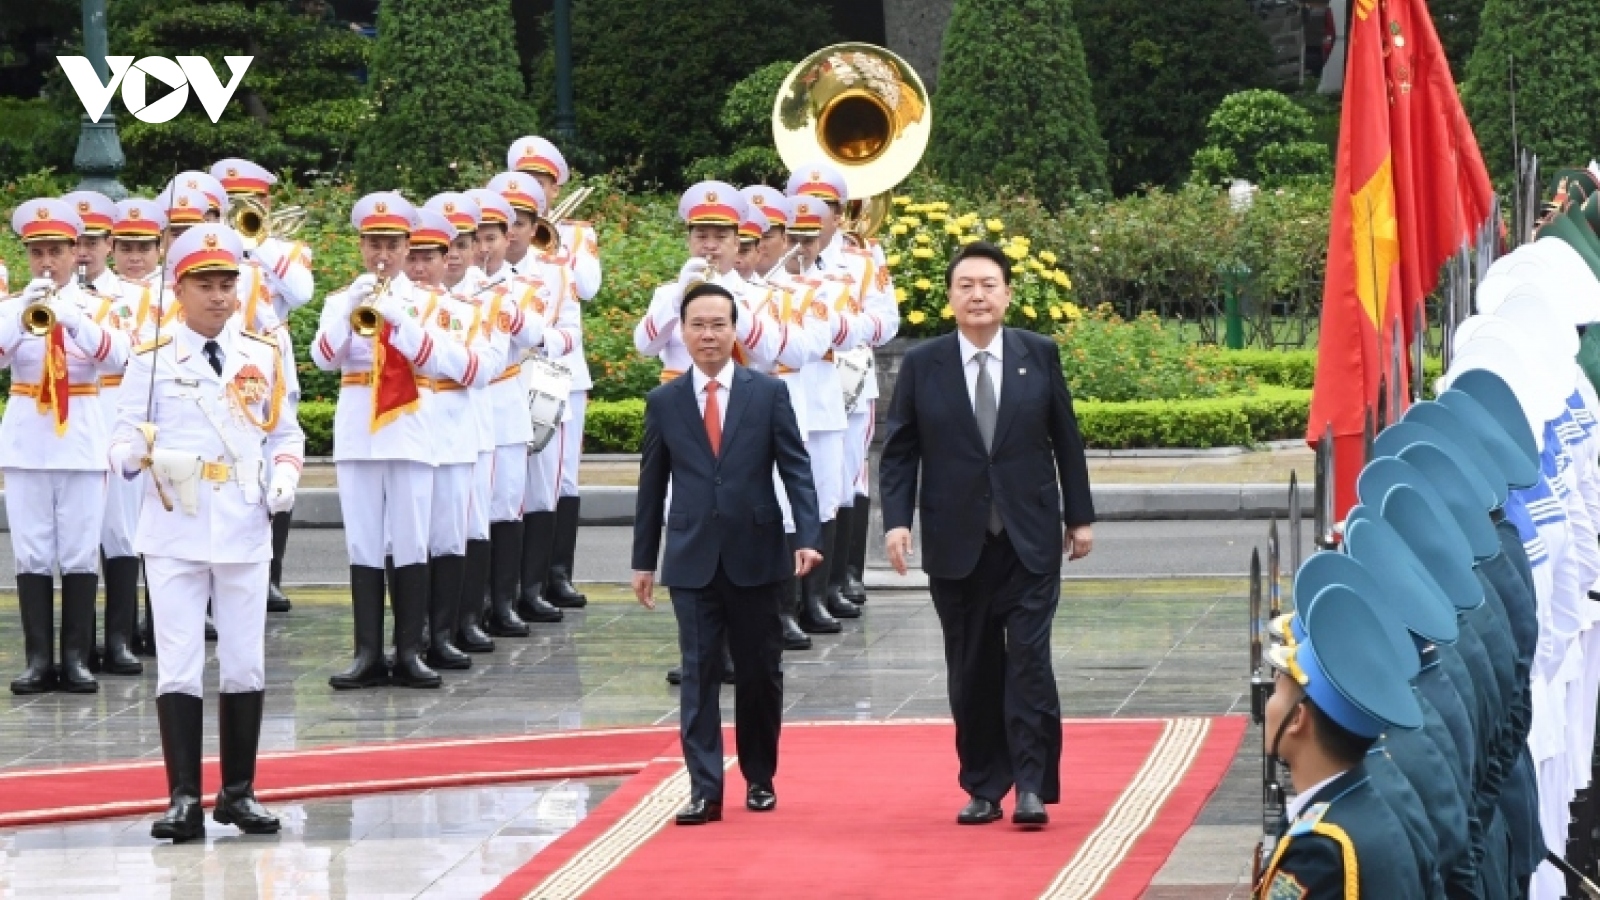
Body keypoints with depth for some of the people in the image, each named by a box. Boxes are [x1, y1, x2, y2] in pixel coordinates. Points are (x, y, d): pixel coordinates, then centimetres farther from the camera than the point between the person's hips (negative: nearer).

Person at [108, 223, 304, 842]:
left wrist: (283, 477, -6)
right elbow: (124, 441, 0)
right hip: (173, 530, -2)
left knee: (245, 663, 6)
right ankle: (184, 798, -2)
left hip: (244, 529, 2)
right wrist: (138, 455, -23)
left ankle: (238, 792, 16)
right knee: (178, 666, -4)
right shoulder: (151, 361, 1)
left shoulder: (263, 356, 8)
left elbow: (285, 433, 13)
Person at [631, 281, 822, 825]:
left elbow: (796, 469, -1)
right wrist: (644, 561, 8)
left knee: (760, 673, 7)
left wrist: (808, 537, -13)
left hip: (755, 555, 0)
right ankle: (705, 790, -3)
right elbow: (652, 485, 9)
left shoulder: (769, 393, 1)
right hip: (693, 560, 0)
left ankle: (760, 779, 22)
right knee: (699, 675, -3)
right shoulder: (664, 403, 5)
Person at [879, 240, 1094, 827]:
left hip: (1030, 539, -1)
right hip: (957, 544, 1)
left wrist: (1079, 515, 8)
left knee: (1029, 661, -8)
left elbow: (1065, 440, 8)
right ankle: (983, 788, 13)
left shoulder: (1039, 356, 3)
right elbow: (899, 451, 3)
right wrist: (896, 520, -8)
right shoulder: (922, 366, 2)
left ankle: (1032, 786, -5)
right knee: (972, 670, 5)